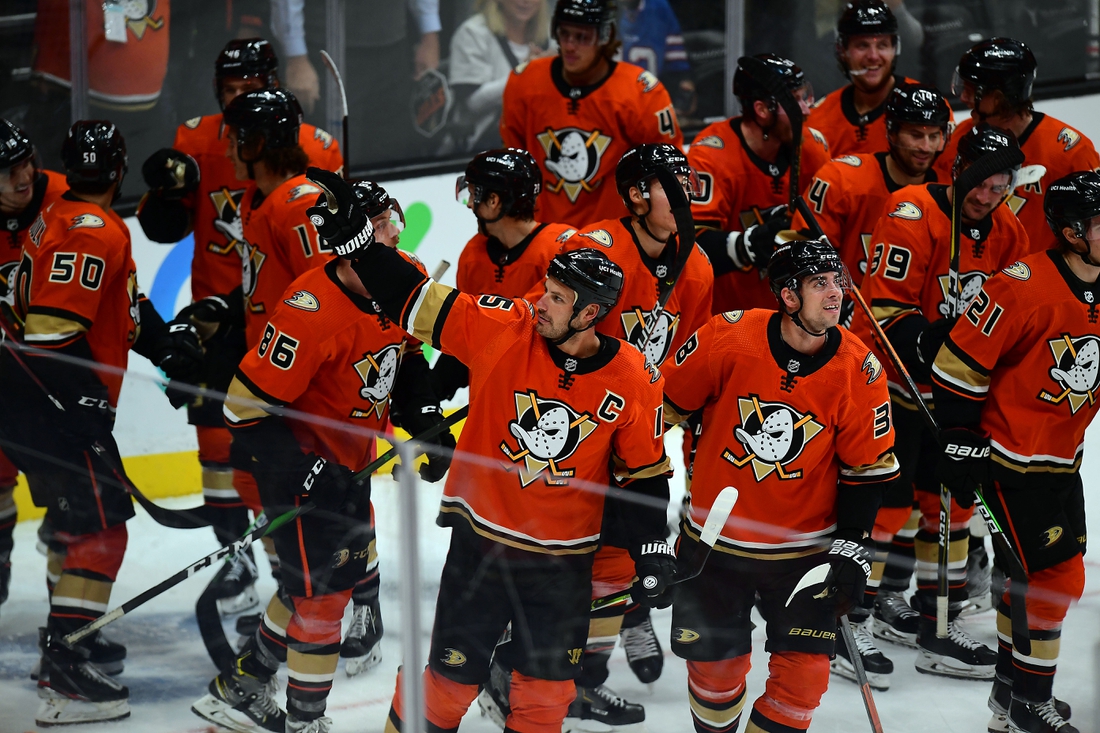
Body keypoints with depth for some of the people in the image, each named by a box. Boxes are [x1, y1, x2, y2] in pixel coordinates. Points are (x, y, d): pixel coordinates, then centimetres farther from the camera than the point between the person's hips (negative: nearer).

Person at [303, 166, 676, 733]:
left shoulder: (633, 381, -8)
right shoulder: (504, 330, -12)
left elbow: (643, 473, 2)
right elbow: (416, 301, -12)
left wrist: (652, 551, -1)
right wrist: (347, 234, -19)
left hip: (562, 559, 1)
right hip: (481, 542, -1)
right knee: (451, 676, 2)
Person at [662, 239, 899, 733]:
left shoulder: (859, 372, -11)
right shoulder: (727, 339, -16)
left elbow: (867, 468, -2)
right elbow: (667, 403, -1)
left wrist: (851, 548, -7)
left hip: (805, 549, 1)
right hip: (715, 541, -1)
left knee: (803, 673, -5)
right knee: (715, 663, 8)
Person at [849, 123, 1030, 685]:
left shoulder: (1008, 235, 5)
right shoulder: (913, 215, -18)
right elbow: (884, 308, -21)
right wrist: (927, 347, -31)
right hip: (891, 381, -7)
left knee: (950, 496, 12)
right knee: (885, 502, -9)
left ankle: (935, 617, 24)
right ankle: (850, 621, 0)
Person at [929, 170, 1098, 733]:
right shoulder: (1023, 287, -23)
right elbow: (959, 364, -18)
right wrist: (959, 444, -14)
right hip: (1011, 459, -8)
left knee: (1030, 572, 17)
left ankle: (1012, 683, 32)